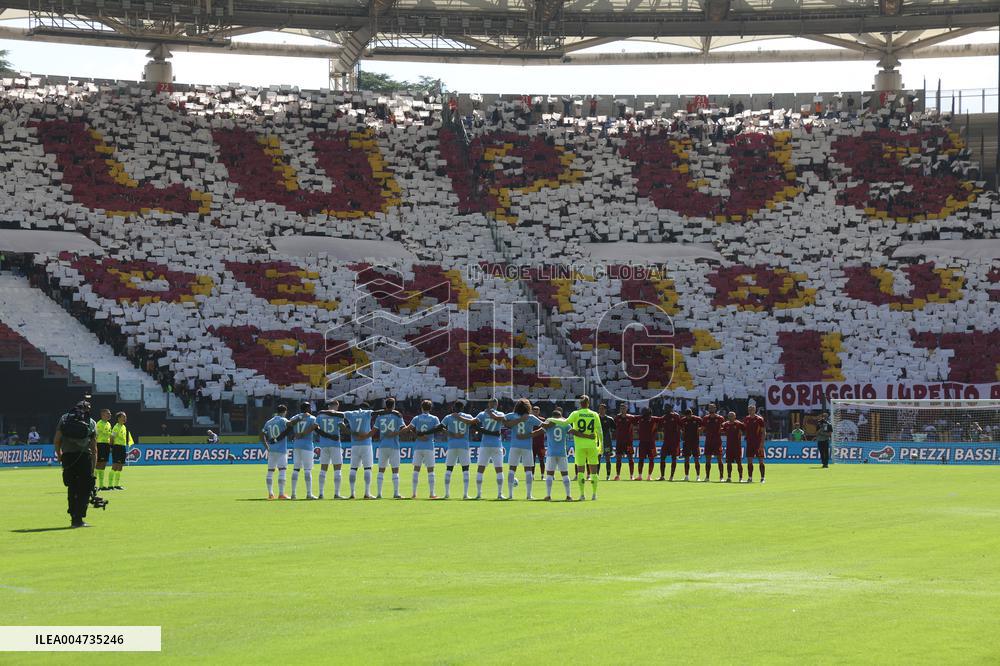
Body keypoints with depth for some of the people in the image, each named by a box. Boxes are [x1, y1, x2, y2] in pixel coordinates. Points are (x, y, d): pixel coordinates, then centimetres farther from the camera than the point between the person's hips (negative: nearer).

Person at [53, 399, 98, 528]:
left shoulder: (64, 418, 15)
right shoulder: (91, 423, 15)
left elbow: (56, 440, 6)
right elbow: (94, 448, 15)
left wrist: (59, 455, 21)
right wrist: (93, 468, 19)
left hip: (67, 456, 2)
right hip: (84, 456, -2)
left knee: (72, 488, 13)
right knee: (85, 489, 5)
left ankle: (74, 518, 15)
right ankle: (78, 519, -2)